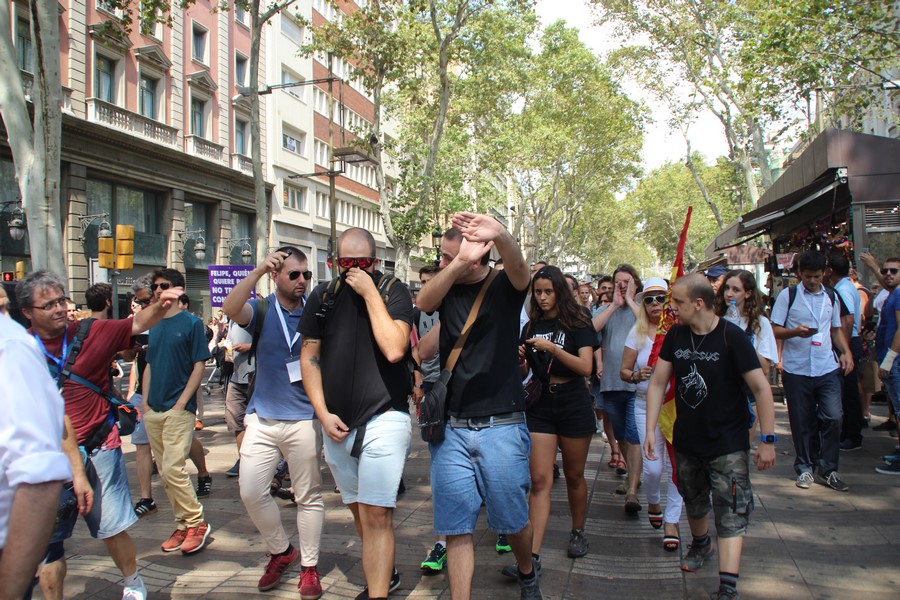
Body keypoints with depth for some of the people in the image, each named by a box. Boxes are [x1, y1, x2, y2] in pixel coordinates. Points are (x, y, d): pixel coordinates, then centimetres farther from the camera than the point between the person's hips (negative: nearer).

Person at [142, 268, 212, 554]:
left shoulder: (191, 323, -3)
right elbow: (149, 366, 18)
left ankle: (197, 522, 2)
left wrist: (181, 402, -13)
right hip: (153, 410, 7)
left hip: (179, 409, -6)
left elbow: (199, 365, -7)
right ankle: (182, 526, 19)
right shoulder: (154, 325, 14)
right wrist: (145, 402, 8)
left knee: (173, 469, -13)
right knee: (166, 472, 9)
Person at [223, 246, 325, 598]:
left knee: (308, 496, 7)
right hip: (262, 417, 1)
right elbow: (231, 308, -22)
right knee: (250, 492, 2)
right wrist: (258, 270, -30)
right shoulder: (261, 310, -1)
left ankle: (309, 567, 23)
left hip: (304, 419, -1)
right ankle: (281, 551, 26)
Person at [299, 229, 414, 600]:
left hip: (383, 416, -5)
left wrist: (370, 292, -17)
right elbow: (309, 358, 8)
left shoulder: (393, 291, -6)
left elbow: (394, 349, -21)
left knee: (376, 514, -11)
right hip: (337, 423, 5)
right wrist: (323, 413, -1)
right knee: (359, 510, 17)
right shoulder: (323, 296, 6)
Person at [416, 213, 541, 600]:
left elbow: (519, 269, -25)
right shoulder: (448, 288, 6)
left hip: (502, 426, -2)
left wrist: (499, 235, -48)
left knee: (513, 520, 11)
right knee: (455, 527, 3)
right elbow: (424, 302, -16)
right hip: (451, 427, 3)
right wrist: (460, 263, -34)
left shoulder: (503, 287, -2)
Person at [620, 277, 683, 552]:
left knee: (677, 463, -2)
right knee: (653, 467, -1)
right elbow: (624, 371, 6)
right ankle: (653, 502, 32)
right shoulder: (638, 332, 3)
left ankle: (671, 521, 14)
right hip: (647, 405, 1)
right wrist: (637, 375, -14)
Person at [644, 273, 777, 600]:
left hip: (728, 442, -5)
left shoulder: (731, 336, -17)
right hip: (686, 440, 5)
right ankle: (700, 544, 49)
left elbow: (761, 388, -15)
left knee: (730, 514, -7)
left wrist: (767, 440, -16)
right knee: (693, 500, 22)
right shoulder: (675, 336, -2)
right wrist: (650, 430, -2)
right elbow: (657, 383, 2)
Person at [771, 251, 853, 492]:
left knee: (833, 417, -6)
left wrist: (846, 352, 3)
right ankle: (805, 468, 22)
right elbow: (774, 330, -2)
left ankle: (827, 469, 10)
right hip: (796, 370, -2)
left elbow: (836, 329, 19)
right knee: (802, 422, 6)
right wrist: (796, 332, -21)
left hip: (828, 368, 3)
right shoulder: (787, 295, -1)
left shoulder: (832, 297, 12)